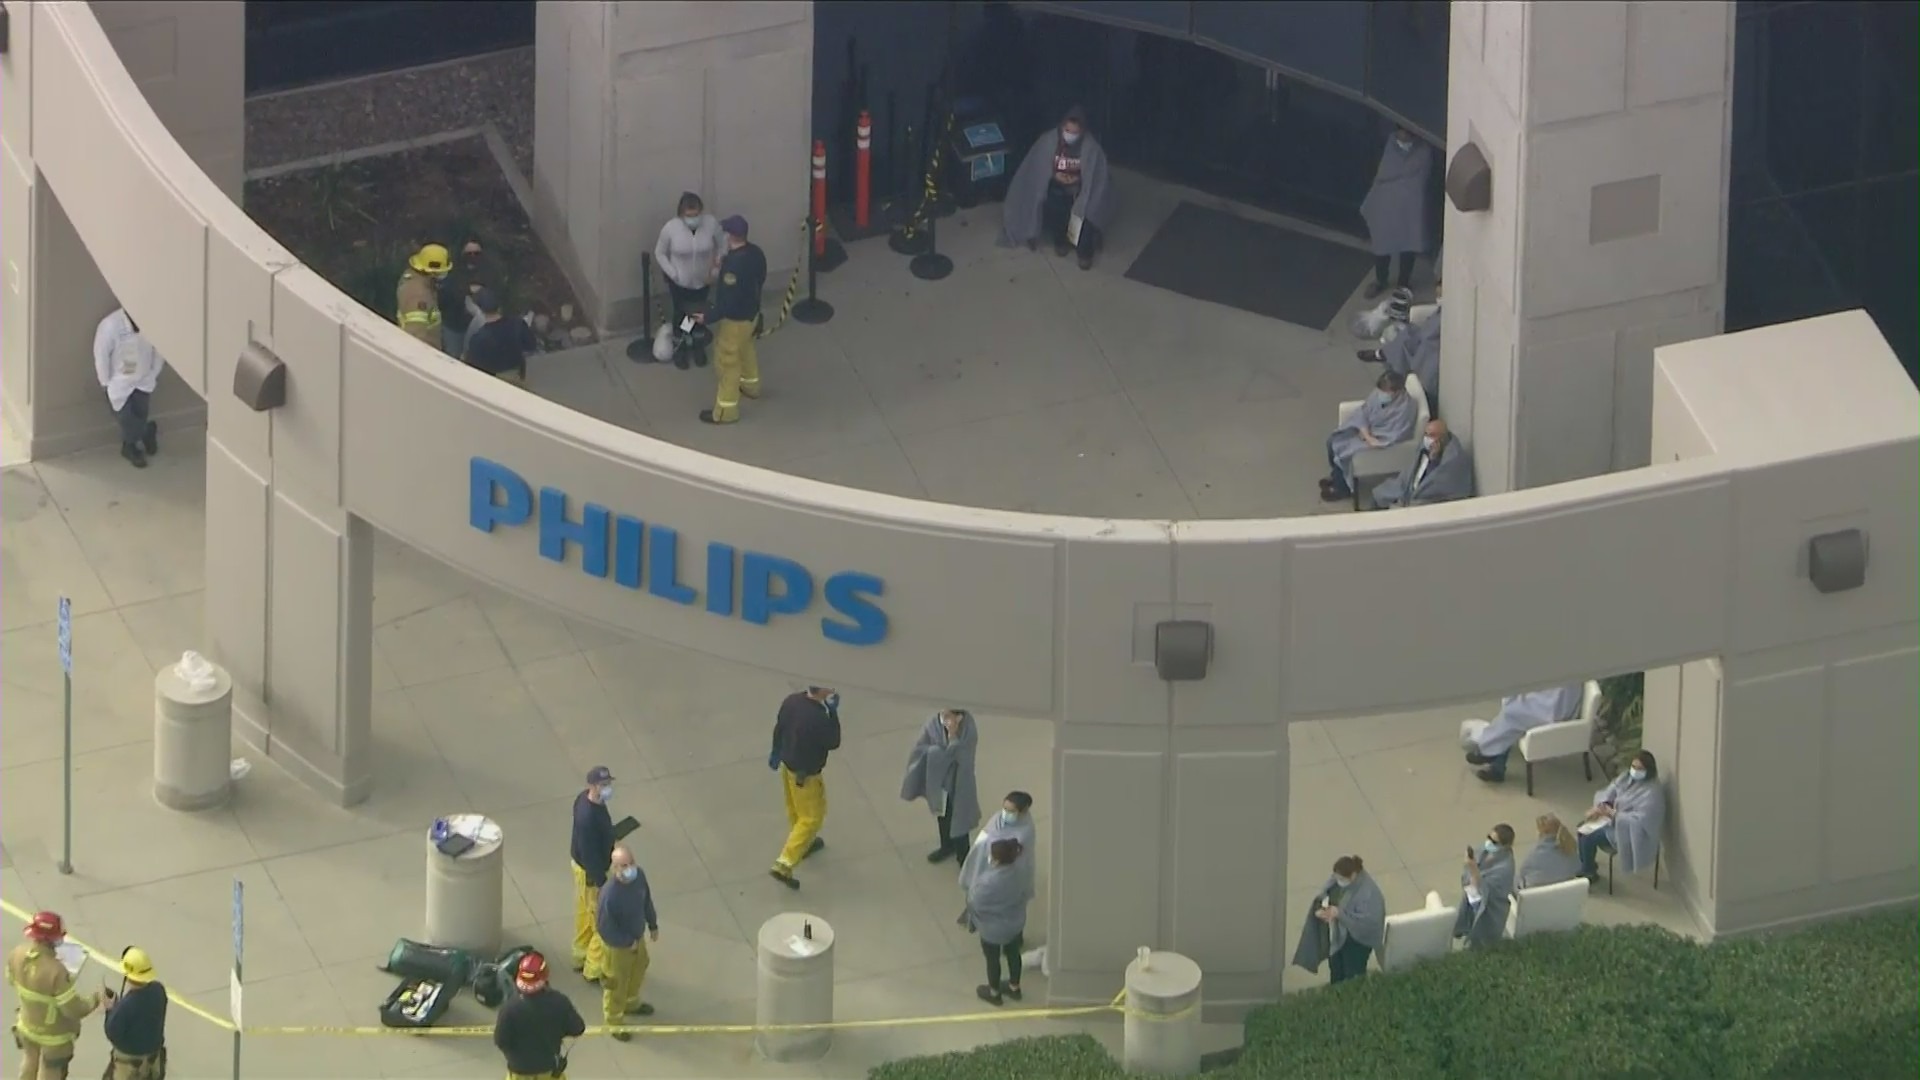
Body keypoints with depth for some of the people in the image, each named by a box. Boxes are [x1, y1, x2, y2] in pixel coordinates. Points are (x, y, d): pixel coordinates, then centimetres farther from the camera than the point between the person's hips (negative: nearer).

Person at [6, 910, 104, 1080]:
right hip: (53, 1034, -6)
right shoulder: (55, 971, -41)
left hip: (27, 1025, 6)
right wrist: (96, 998, -14)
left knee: (31, 1060, 33)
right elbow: (75, 1009, -31)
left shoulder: (17, 954, -21)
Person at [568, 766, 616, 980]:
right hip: (591, 873, -9)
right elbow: (589, 854, -30)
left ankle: (581, 958, 46)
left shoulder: (584, 798, -8)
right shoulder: (588, 817, -37)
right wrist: (601, 882, -22)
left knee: (585, 914, 27)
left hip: (581, 865, 9)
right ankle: (594, 969, 24)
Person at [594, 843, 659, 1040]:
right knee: (616, 983, 17)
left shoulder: (638, 875, -20)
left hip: (638, 937, 7)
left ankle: (631, 1004, 60)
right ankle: (614, 1021, 42)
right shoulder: (610, 894, -41)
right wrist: (628, 942, -19)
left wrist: (653, 925, 13)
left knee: (638, 971, 31)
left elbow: (646, 900, 2)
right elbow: (604, 928, -29)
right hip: (618, 945, -7)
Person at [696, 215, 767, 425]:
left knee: (728, 361, 7)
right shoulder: (756, 252, -9)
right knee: (745, 349, 33)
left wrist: (707, 317, -20)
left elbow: (728, 301, -32)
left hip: (735, 318, -8)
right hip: (752, 311, 8)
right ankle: (750, 385, 56)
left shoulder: (733, 264, -36)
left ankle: (726, 410, 20)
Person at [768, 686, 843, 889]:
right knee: (811, 818, 8)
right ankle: (784, 865, 5)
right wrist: (833, 712, -18)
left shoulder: (791, 701, -12)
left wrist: (776, 753, 22)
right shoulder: (819, 718, -34)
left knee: (795, 809, 30)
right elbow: (833, 743, -17)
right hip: (806, 775, -7)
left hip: (788, 765, 7)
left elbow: (779, 729, 5)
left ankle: (804, 844, 54)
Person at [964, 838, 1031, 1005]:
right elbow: (1023, 896, 0)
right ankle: (1014, 987, 50)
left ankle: (994, 993, 43)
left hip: (993, 929, -6)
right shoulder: (1017, 872, -17)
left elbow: (975, 903, -22)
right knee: (1013, 954, 28)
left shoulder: (989, 882, -38)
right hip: (1016, 923, 6)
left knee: (992, 960, 20)